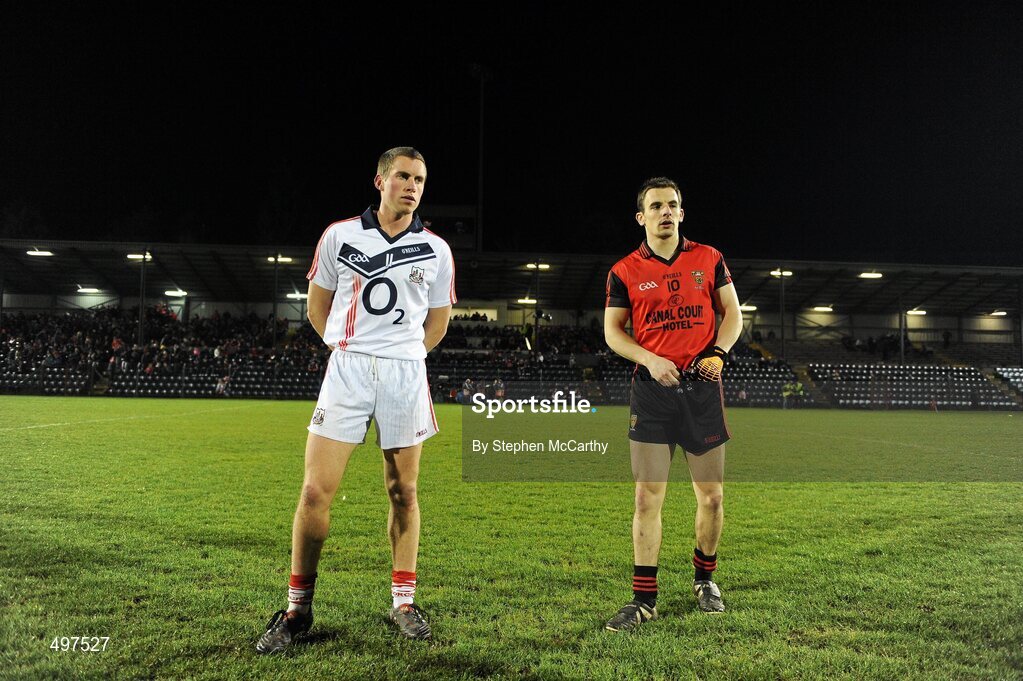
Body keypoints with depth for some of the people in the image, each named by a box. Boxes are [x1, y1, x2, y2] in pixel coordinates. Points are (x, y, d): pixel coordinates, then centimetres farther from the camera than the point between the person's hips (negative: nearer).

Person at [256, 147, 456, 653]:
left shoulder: (436, 250, 6)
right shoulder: (339, 236, 5)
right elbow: (317, 308, 13)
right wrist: (354, 351, 11)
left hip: (406, 373, 1)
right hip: (346, 368, 0)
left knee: (403, 492, 6)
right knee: (316, 491, -4)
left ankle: (403, 602, 21)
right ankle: (298, 609, 12)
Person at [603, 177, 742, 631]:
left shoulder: (709, 259, 7)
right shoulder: (624, 271, 3)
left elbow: (733, 313, 11)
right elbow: (612, 331, 5)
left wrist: (718, 353, -7)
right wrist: (649, 360, -11)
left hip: (702, 389, 2)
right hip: (651, 390, -1)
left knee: (711, 496, 8)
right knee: (647, 497, -3)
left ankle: (705, 580, 32)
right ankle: (644, 600, 7)